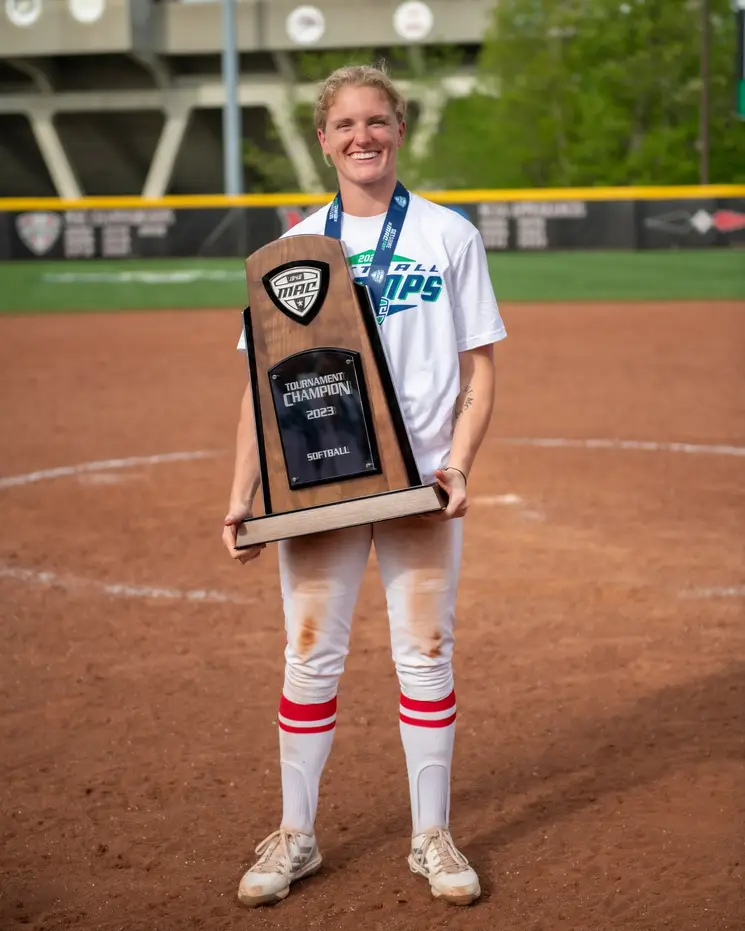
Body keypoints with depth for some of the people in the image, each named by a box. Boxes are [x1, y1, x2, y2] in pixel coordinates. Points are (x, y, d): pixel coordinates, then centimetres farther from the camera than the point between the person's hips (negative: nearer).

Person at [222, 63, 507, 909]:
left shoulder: (448, 235, 3)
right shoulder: (295, 246, 6)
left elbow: (478, 369, 2)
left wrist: (459, 465, -13)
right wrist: (241, 497, -2)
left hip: (421, 480, -1)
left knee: (425, 654, 4)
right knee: (310, 657, 5)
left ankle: (432, 838, 17)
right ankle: (295, 837, 18)